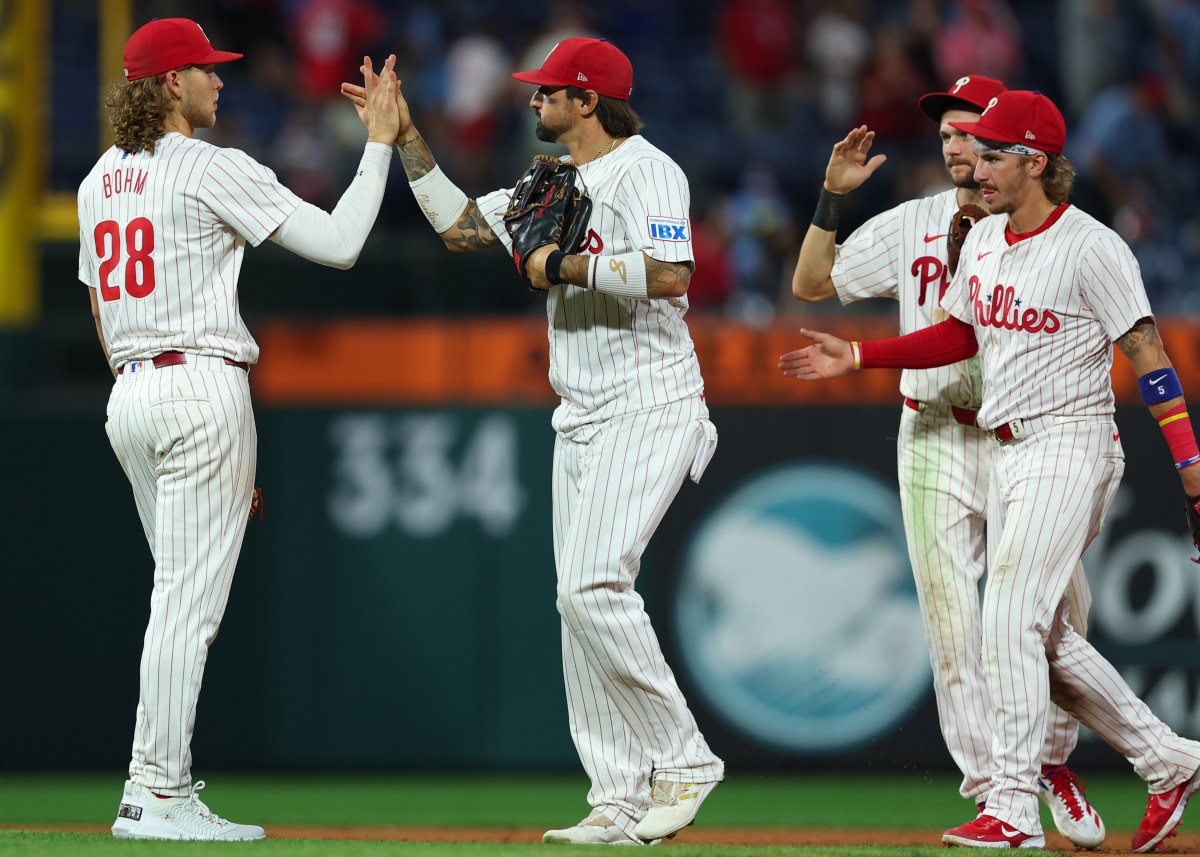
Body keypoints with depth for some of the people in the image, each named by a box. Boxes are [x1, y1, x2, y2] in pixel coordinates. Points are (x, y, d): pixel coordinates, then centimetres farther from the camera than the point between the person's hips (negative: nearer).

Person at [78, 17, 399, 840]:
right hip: (203, 390, -8)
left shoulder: (101, 179, 14)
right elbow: (339, 242, -11)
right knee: (190, 596, -7)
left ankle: (152, 789, 13)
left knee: (184, 593, 15)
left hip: (129, 398, 8)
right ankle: (161, 796, -8)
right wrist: (380, 142, -2)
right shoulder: (213, 170, -10)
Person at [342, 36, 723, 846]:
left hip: (649, 408, -10)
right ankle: (620, 802, 5)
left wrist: (564, 265, -18)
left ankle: (684, 760, -9)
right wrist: (407, 137, 15)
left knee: (594, 585, -20)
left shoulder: (646, 171, -12)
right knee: (580, 601, 4)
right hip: (580, 416, 10)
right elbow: (458, 224, 22)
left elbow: (670, 275, -27)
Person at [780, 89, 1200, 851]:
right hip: (1007, 453, 9)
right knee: (1044, 635, 11)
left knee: (1011, 618, -16)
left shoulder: (1092, 248, -14)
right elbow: (959, 334, 23)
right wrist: (856, 357, 15)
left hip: (1068, 449, -9)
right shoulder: (984, 241, 10)